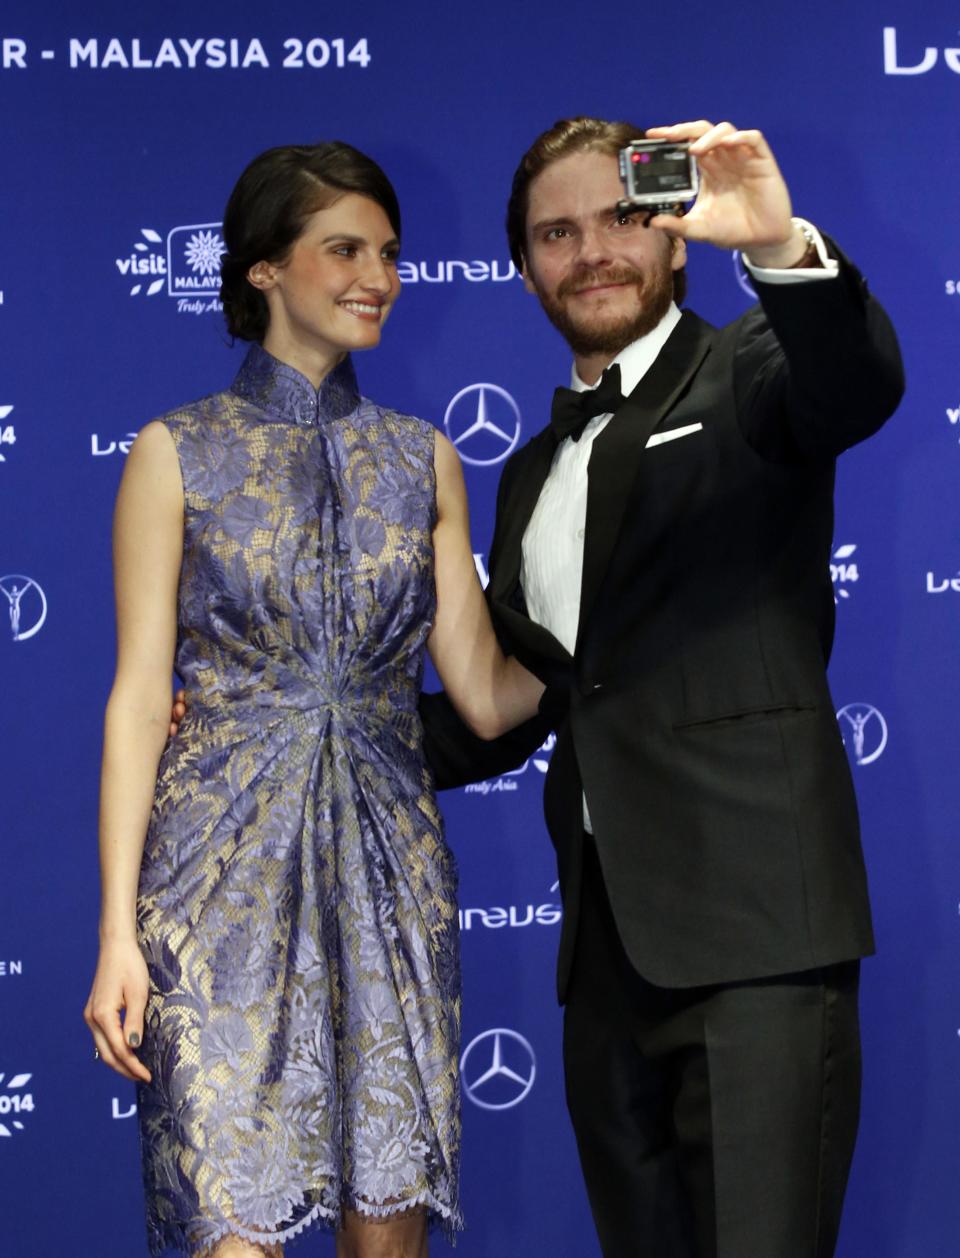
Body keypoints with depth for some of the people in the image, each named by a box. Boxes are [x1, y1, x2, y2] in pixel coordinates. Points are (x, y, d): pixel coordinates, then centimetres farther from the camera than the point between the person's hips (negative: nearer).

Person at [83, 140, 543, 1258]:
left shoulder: (423, 460, 11)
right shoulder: (178, 453, 2)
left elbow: (486, 694, 7)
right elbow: (138, 696, -2)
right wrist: (117, 932, -8)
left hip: (387, 867, 3)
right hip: (226, 870, -3)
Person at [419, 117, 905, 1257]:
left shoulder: (748, 376, 4)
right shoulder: (533, 473, 23)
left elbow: (859, 383, -21)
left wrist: (782, 246, -40)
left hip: (754, 921, -6)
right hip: (610, 938, 6)